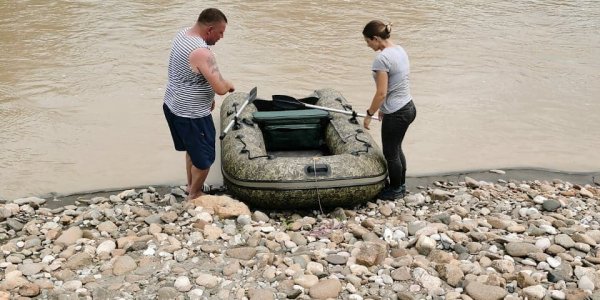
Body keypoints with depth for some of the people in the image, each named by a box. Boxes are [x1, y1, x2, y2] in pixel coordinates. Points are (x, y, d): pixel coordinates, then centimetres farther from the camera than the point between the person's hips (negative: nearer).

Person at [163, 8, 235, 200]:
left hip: (172, 106, 10)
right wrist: (228, 85, -8)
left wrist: (206, 95, 15)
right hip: (190, 115, -9)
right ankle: (194, 196, 28)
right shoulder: (202, 53, -30)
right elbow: (220, 89, -31)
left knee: (193, 149, 28)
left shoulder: (182, 34, 0)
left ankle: (191, 187, 44)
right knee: (204, 158, 10)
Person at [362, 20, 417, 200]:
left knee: (390, 153, 10)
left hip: (396, 114, -9)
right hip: (408, 107, 9)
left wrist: (369, 114, -9)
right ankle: (401, 185, 39)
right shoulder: (400, 50, 6)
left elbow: (381, 93, -22)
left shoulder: (382, 58, -22)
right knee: (397, 149, 24)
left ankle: (396, 190, 27)